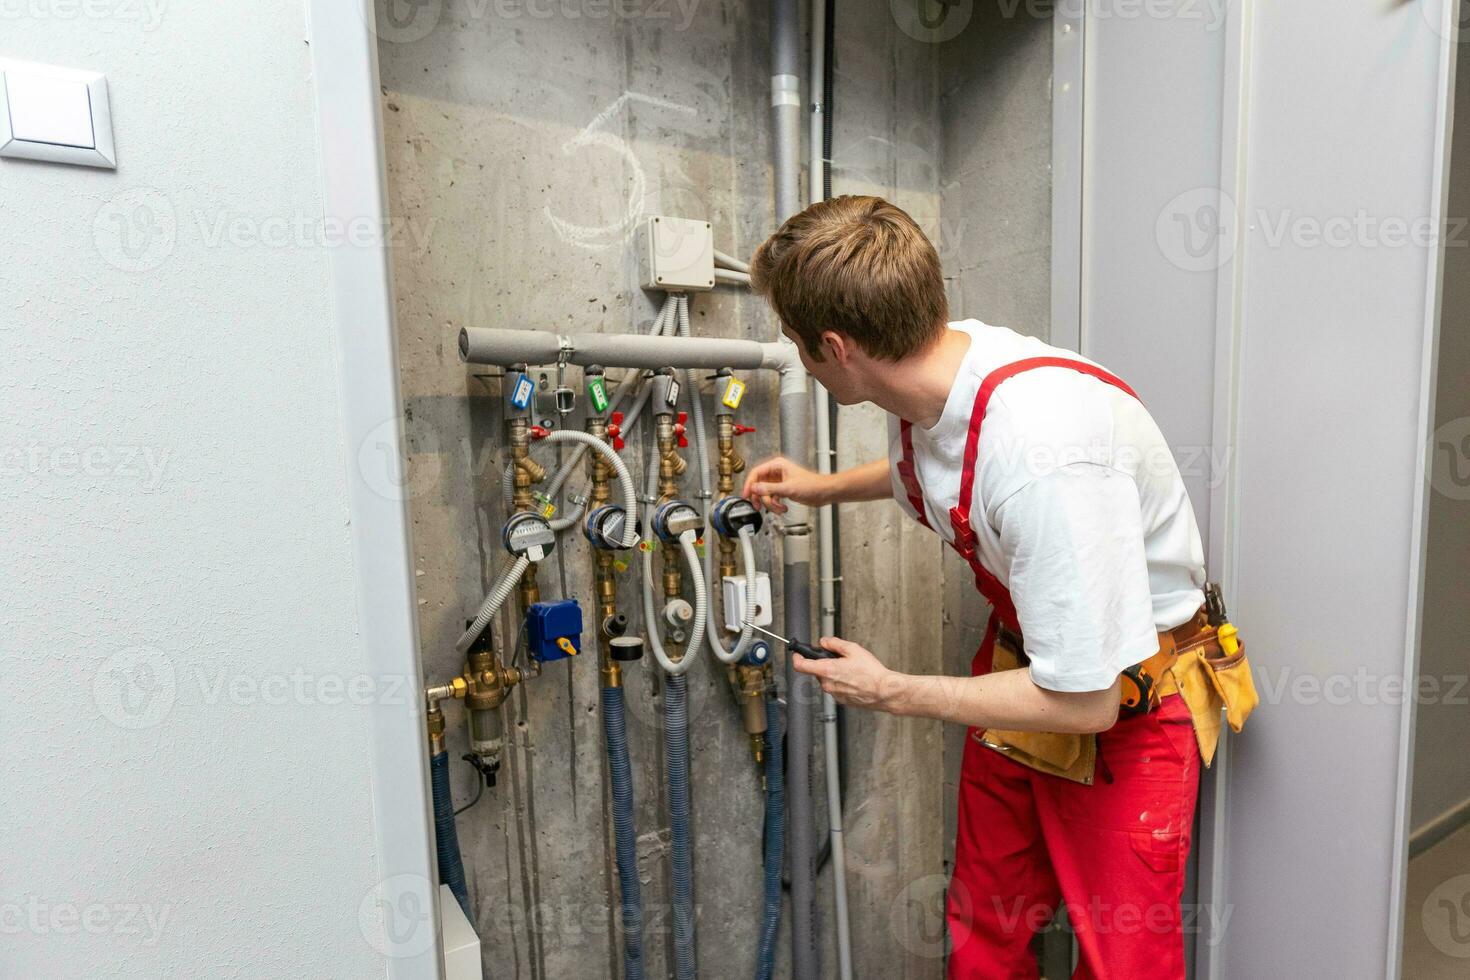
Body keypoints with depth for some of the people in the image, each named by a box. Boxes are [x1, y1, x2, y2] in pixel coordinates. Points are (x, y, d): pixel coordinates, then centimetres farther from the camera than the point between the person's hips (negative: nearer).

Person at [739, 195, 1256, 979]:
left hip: (1126, 696, -6)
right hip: (1025, 660, 6)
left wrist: (891, 693, -17)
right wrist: (824, 488, 9)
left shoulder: (1043, 451, -36)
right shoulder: (933, 366, -12)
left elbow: (1084, 702, -27)